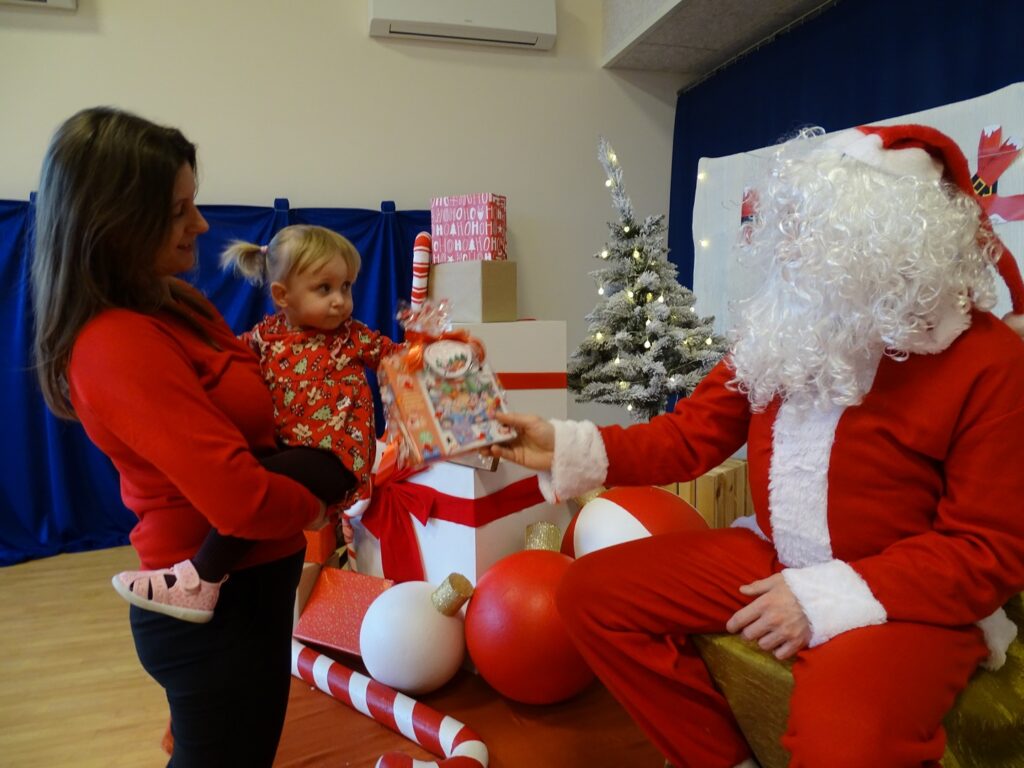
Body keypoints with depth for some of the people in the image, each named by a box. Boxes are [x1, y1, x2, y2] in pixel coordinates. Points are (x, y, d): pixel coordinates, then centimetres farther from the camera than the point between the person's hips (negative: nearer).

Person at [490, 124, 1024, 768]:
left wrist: (831, 597, -24)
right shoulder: (780, 327, 1)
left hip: (910, 599, -5)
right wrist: (567, 447, -11)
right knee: (592, 591, -1)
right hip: (773, 560, 6)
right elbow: (693, 435, 2)